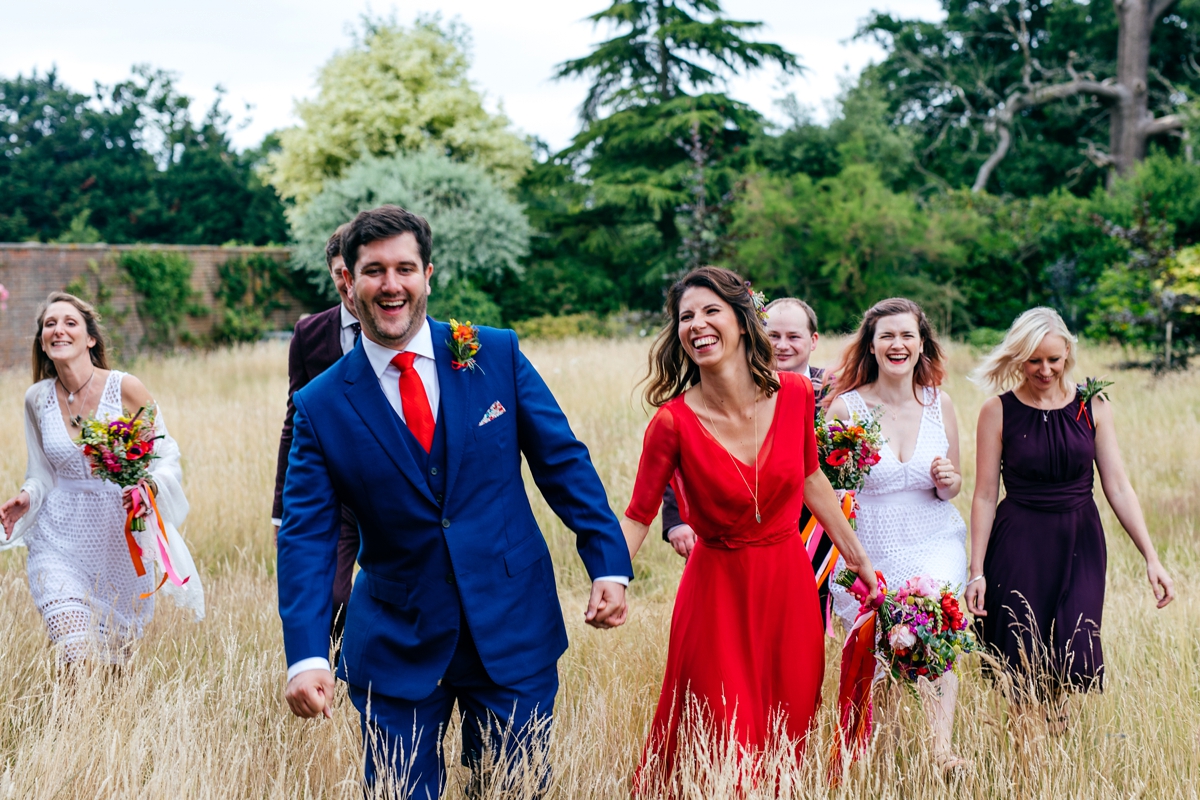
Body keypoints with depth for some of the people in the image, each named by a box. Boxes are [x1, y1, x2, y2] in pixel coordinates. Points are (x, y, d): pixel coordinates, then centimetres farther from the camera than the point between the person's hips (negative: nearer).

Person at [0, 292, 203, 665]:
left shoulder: (125, 389, -8)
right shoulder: (37, 399, 2)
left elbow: (166, 458, -4)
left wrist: (149, 487, -25)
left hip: (121, 542, -1)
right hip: (61, 541, 1)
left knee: (116, 664, 11)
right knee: (77, 659, -18)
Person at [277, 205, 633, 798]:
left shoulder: (496, 356, -1)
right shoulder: (321, 406, -3)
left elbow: (564, 462, 2)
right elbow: (306, 538, -7)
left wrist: (609, 563, -6)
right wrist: (306, 657, -18)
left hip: (513, 632, 1)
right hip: (395, 649, 0)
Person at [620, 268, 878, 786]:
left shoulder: (794, 394, -8)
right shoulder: (673, 422, -17)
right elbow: (638, 516, -10)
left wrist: (858, 557, 15)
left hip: (790, 585, 3)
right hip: (719, 591, -3)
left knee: (790, 732, 13)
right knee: (722, 746, 3)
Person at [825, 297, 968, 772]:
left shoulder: (938, 404, 3)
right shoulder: (846, 407, -6)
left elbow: (952, 489, 13)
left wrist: (948, 480, -10)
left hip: (934, 543, 1)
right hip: (867, 551, -1)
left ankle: (942, 750, -29)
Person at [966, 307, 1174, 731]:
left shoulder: (1093, 406, 2)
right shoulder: (998, 410, -4)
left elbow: (1119, 488, 2)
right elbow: (984, 497, -2)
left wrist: (1151, 558, -4)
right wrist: (976, 571, -5)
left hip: (1080, 544, 2)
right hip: (1019, 548, -1)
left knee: (1074, 665, -7)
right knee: (1021, 665, -1)